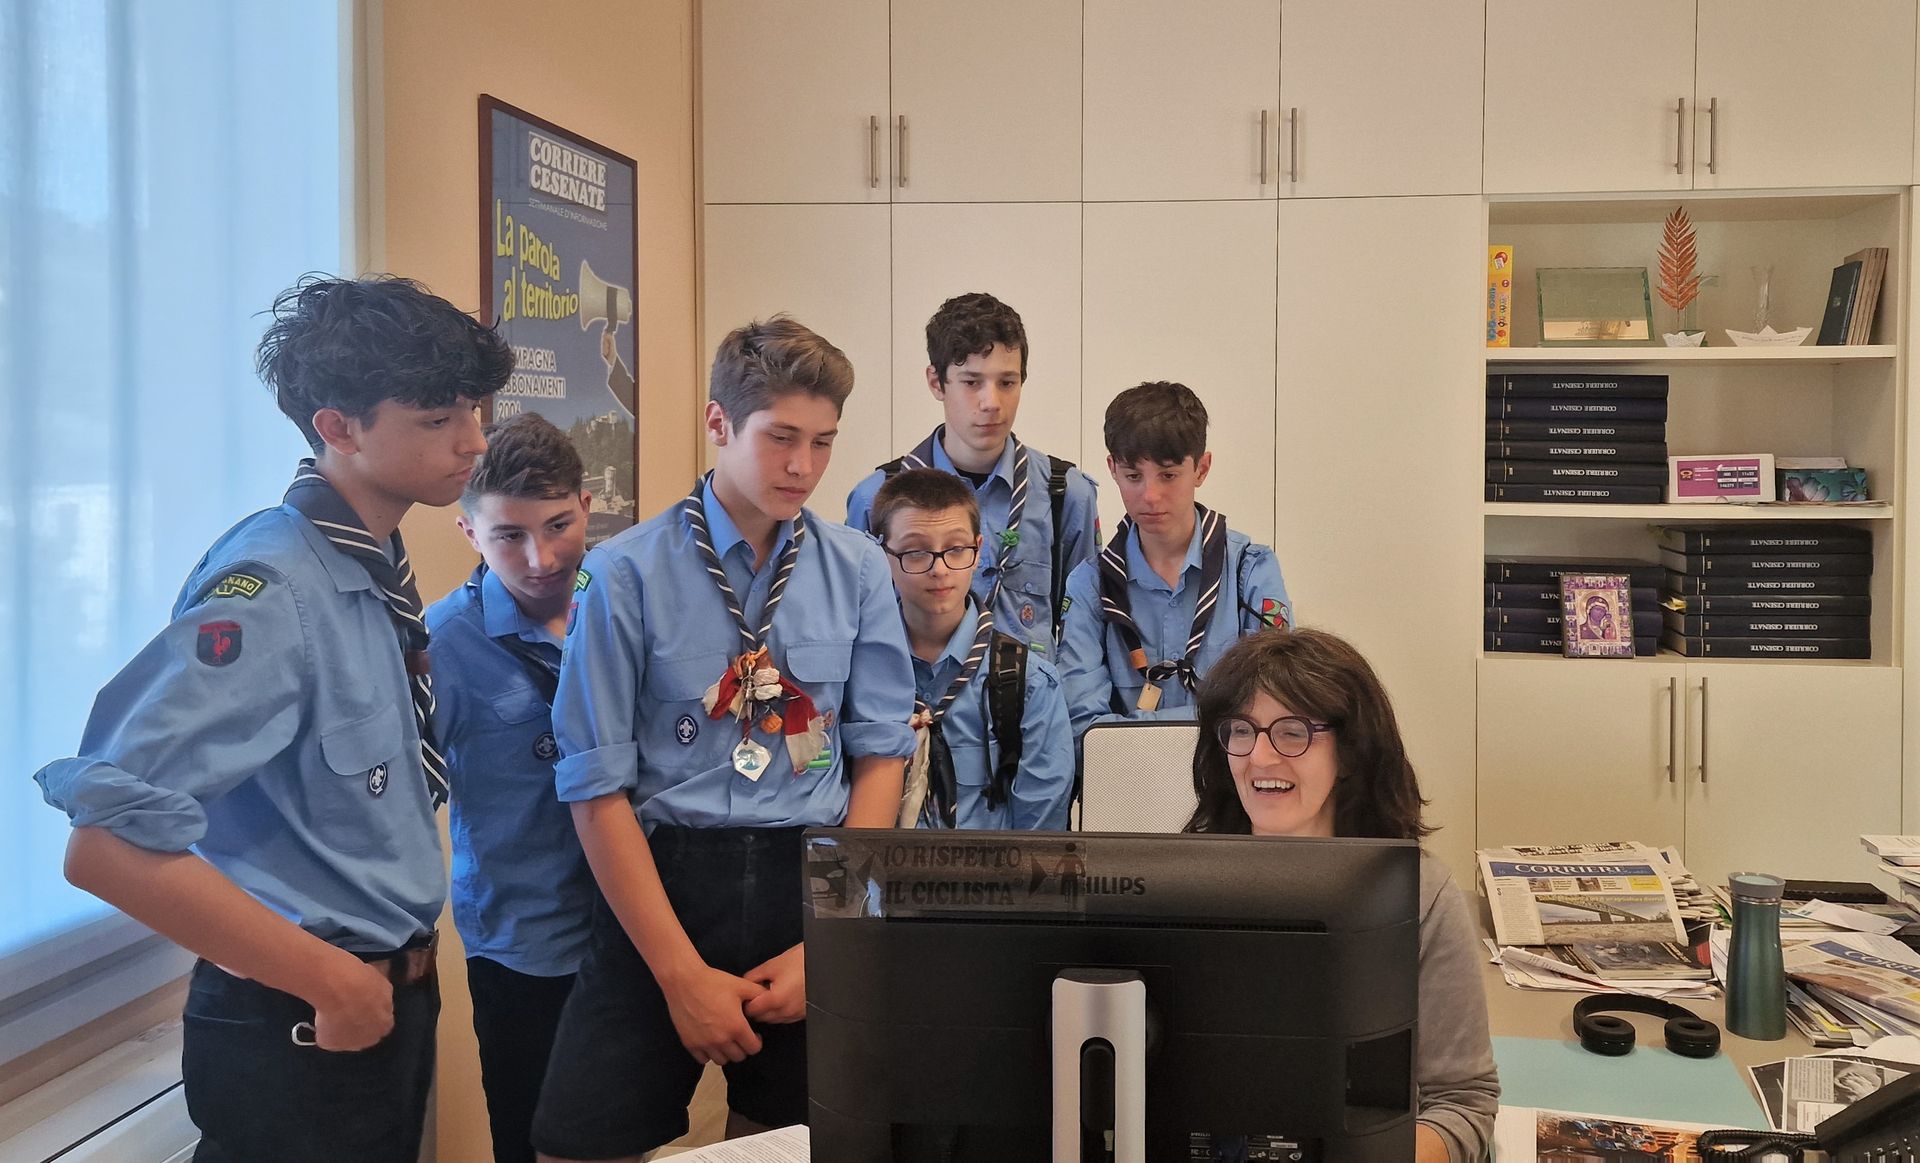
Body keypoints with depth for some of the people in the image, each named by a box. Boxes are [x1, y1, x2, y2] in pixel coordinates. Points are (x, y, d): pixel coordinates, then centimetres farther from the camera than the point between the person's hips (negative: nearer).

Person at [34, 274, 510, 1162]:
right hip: (298, 1027, -8)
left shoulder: (379, 573, 3)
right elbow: (107, 844, -28)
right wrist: (328, 977, -21)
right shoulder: (270, 589, -22)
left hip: (392, 1001, 8)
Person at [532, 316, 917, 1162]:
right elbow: (597, 788, -7)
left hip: (810, 881, 2)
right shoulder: (627, 574, -8)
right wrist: (684, 974, -10)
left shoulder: (857, 570, 1)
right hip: (659, 881, -2)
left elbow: (881, 757, 4)